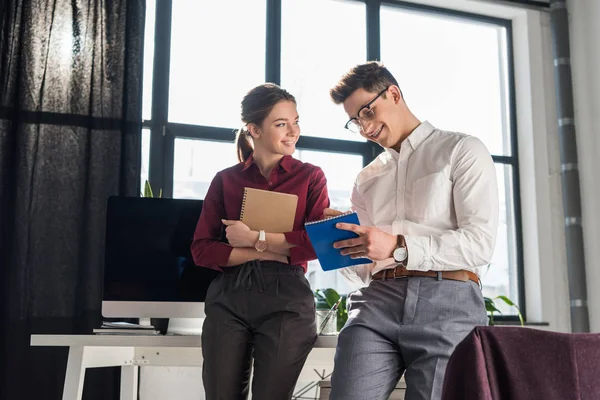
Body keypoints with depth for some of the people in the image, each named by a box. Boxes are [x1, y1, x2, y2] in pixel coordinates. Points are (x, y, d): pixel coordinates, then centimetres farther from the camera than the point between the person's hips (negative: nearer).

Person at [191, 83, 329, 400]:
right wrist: (265, 252, -10)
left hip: (286, 301, -1)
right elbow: (202, 250, 1)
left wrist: (255, 238, -9)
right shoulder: (226, 180, 9)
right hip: (228, 299, 2)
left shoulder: (310, 176, 6)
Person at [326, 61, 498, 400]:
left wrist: (399, 247, -15)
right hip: (378, 300, 4)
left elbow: (480, 243, -5)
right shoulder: (367, 179, 25)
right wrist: (340, 245, 1)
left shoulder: (462, 150, 9)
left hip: (448, 302, -3)